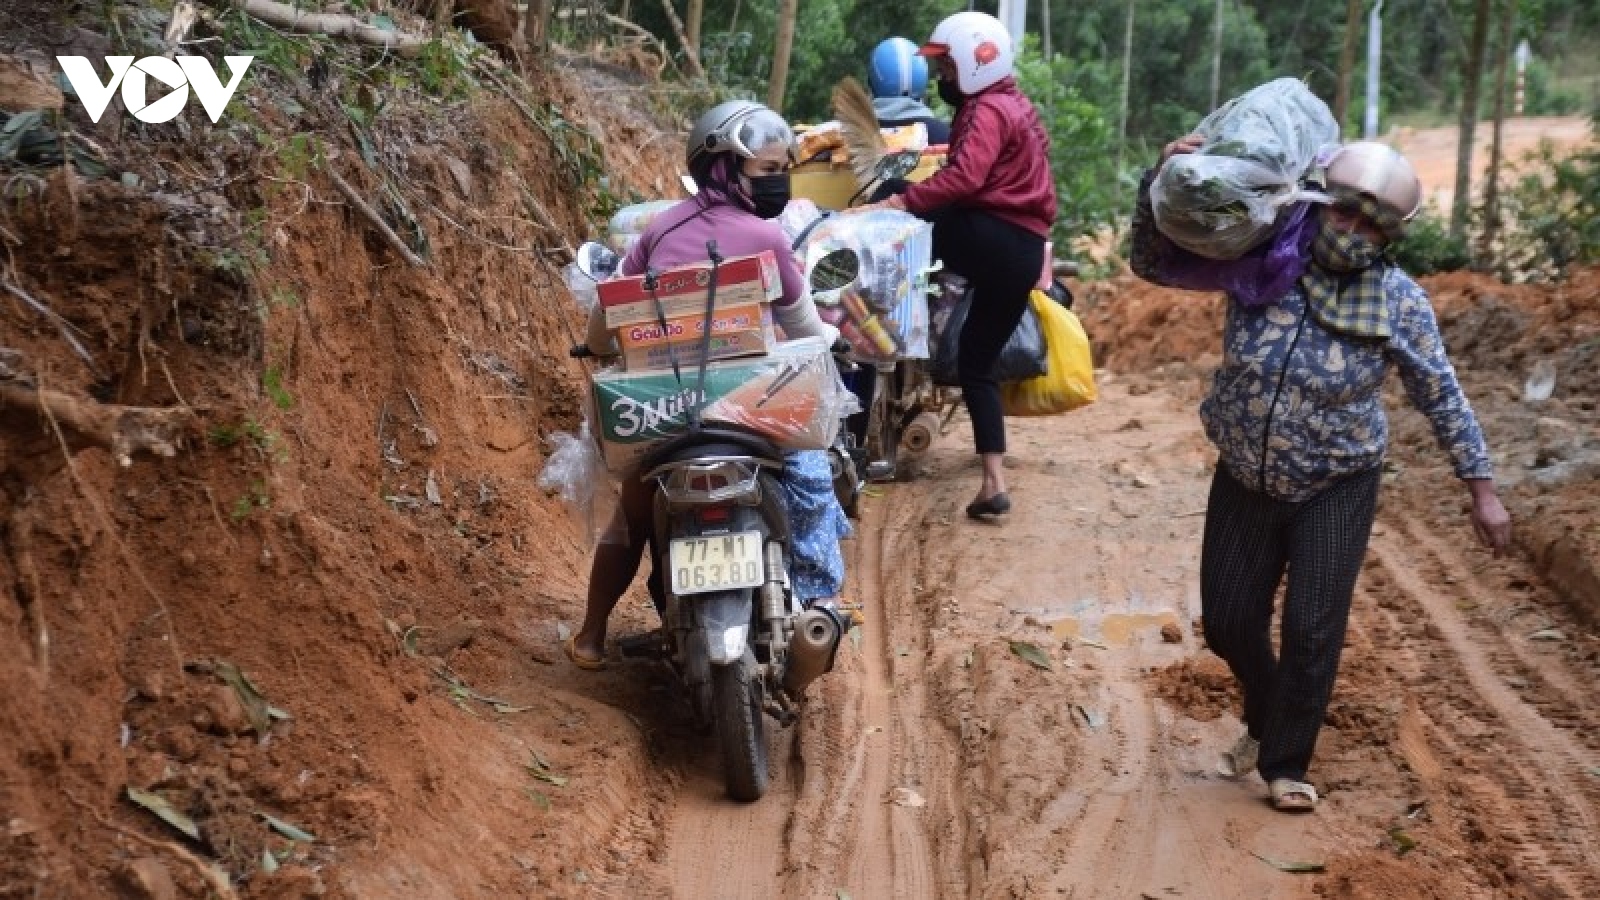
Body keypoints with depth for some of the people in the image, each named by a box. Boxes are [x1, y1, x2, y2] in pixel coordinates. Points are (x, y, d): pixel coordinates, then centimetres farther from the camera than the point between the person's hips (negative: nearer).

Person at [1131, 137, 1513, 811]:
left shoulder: (1398, 301, -13)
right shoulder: (1257, 262, -12)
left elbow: (1443, 399, -3)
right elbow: (1154, 262, -3)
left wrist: (1482, 490, -1)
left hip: (1336, 488, -2)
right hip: (1244, 481, 2)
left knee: (1312, 631, -5)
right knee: (1228, 622, 10)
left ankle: (1285, 763, 17)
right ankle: (1266, 721, 40)